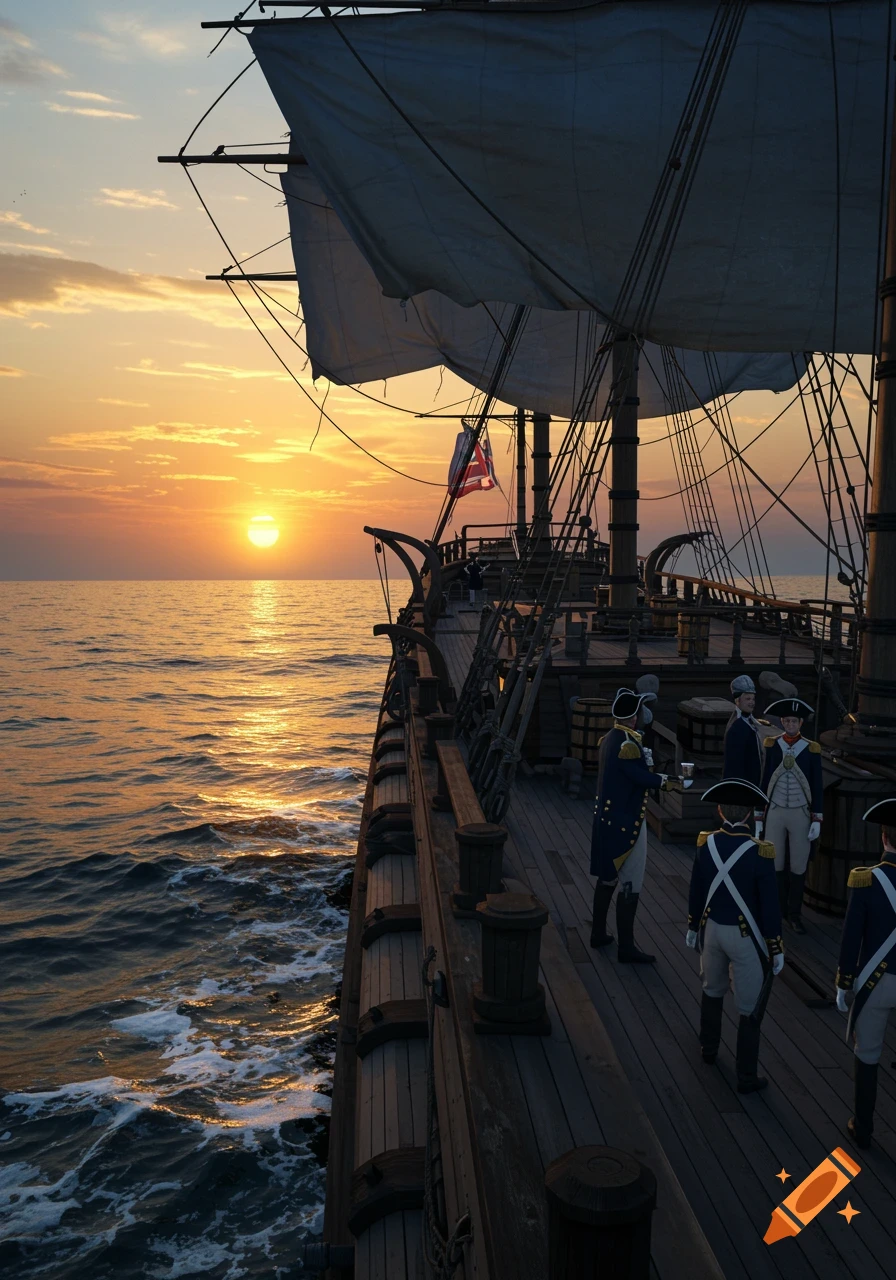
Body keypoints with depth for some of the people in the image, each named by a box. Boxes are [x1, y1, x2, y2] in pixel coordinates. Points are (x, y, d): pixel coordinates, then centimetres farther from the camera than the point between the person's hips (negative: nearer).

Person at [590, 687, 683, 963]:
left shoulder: (609, 738, 6)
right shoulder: (628, 744, -23)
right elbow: (644, 778, -23)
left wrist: (661, 778, 8)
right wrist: (667, 782, -6)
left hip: (607, 819, 9)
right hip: (626, 823, -9)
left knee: (608, 877, 19)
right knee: (631, 885, -1)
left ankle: (599, 933, 31)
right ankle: (626, 948, 6)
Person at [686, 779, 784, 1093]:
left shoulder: (706, 844, -9)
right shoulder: (759, 852, -22)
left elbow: (696, 891, 3)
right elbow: (769, 905, -16)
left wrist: (693, 926, 18)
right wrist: (777, 948, -5)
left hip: (712, 930, 5)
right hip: (745, 937, -5)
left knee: (712, 990, 27)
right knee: (750, 1008, 10)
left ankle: (709, 1048, 46)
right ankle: (747, 1078, 19)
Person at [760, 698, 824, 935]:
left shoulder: (811, 749, -7)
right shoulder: (772, 745, -3)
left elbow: (817, 787, -3)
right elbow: (765, 781, 3)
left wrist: (817, 820, -7)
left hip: (800, 814, -1)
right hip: (775, 812, 1)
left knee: (799, 865, 5)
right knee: (775, 864, 8)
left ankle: (794, 914, 19)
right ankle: (780, 908, 26)